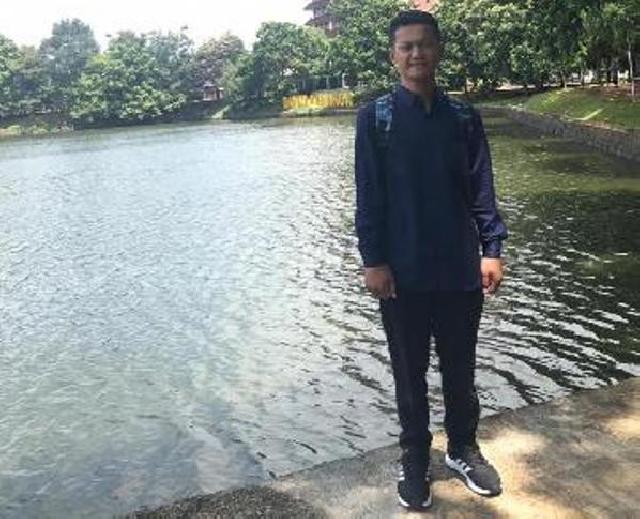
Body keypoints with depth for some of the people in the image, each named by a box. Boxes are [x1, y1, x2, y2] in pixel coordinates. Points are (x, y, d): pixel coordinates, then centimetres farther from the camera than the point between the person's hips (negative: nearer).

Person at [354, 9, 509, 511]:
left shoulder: (463, 116, 5)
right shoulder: (376, 117, -2)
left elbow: (481, 189, 5)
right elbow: (368, 196, -4)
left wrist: (492, 249, -4)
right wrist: (374, 260, -10)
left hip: (460, 267, 2)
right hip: (402, 271, -2)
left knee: (460, 366, 15)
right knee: (410, 371, 11)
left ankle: (463, 448, 34)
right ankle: (415, 459, 26)